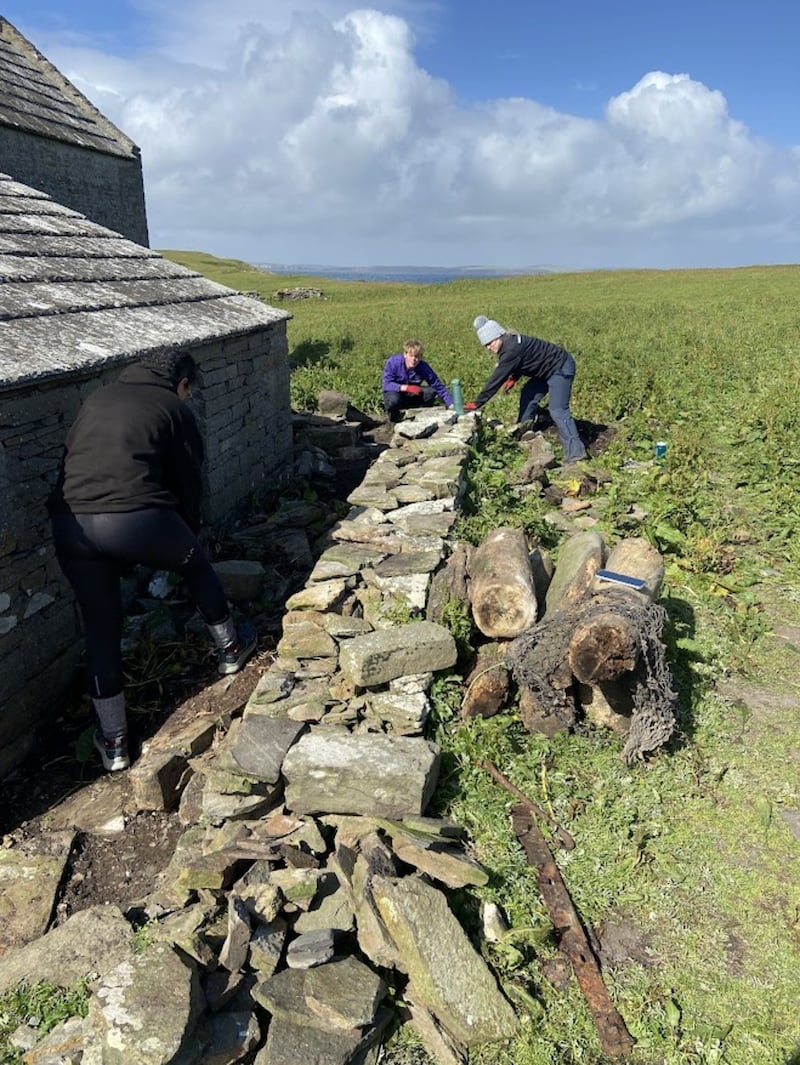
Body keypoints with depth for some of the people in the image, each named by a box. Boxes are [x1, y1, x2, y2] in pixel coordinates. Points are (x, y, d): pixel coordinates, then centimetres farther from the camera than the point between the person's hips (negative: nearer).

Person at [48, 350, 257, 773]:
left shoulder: (96, 400, 26)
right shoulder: (174, 408, 12)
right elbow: (188, 483, 12)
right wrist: (189, 536, 27)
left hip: (69, 524, 4)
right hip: (135, 518, -4)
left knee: (100, 630, 16)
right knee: (196, 566, 26)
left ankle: (113, 741, 25)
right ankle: (231, 647, 46)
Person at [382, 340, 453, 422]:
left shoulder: (423, 367, -16)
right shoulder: (392, 362, -21)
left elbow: (439, 387, -15)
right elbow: (387, 384, -25)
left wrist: (451, 405, -23)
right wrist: (406, 387, -37)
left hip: (412, 397, 2)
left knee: (431, 392, -25)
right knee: (393, 399, -39)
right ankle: (394, 418, -3)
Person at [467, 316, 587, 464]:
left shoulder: (512, 349, -26)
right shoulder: (510, 343, 5)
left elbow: (496, 379, -27)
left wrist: (477, 403, -24)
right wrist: (514, 377, 3)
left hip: (561, 368, -11)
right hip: (549, 369, 11)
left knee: (557, 411, -18)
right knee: (528, 395, 14)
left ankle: (575, 451, -20)